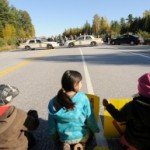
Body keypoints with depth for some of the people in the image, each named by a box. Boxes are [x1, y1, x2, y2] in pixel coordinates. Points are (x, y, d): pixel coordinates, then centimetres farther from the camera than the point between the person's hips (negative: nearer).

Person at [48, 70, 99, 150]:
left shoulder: (53, 101, -16)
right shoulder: (83, 98, -24)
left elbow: (51, 121, -5)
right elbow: (90, 118, -13)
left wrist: (54, 135, 13)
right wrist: (95, 130, 6)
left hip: (63, 137, 2)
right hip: (81, 135, -1)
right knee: (90, 130, 32)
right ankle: (81, 144, 4)